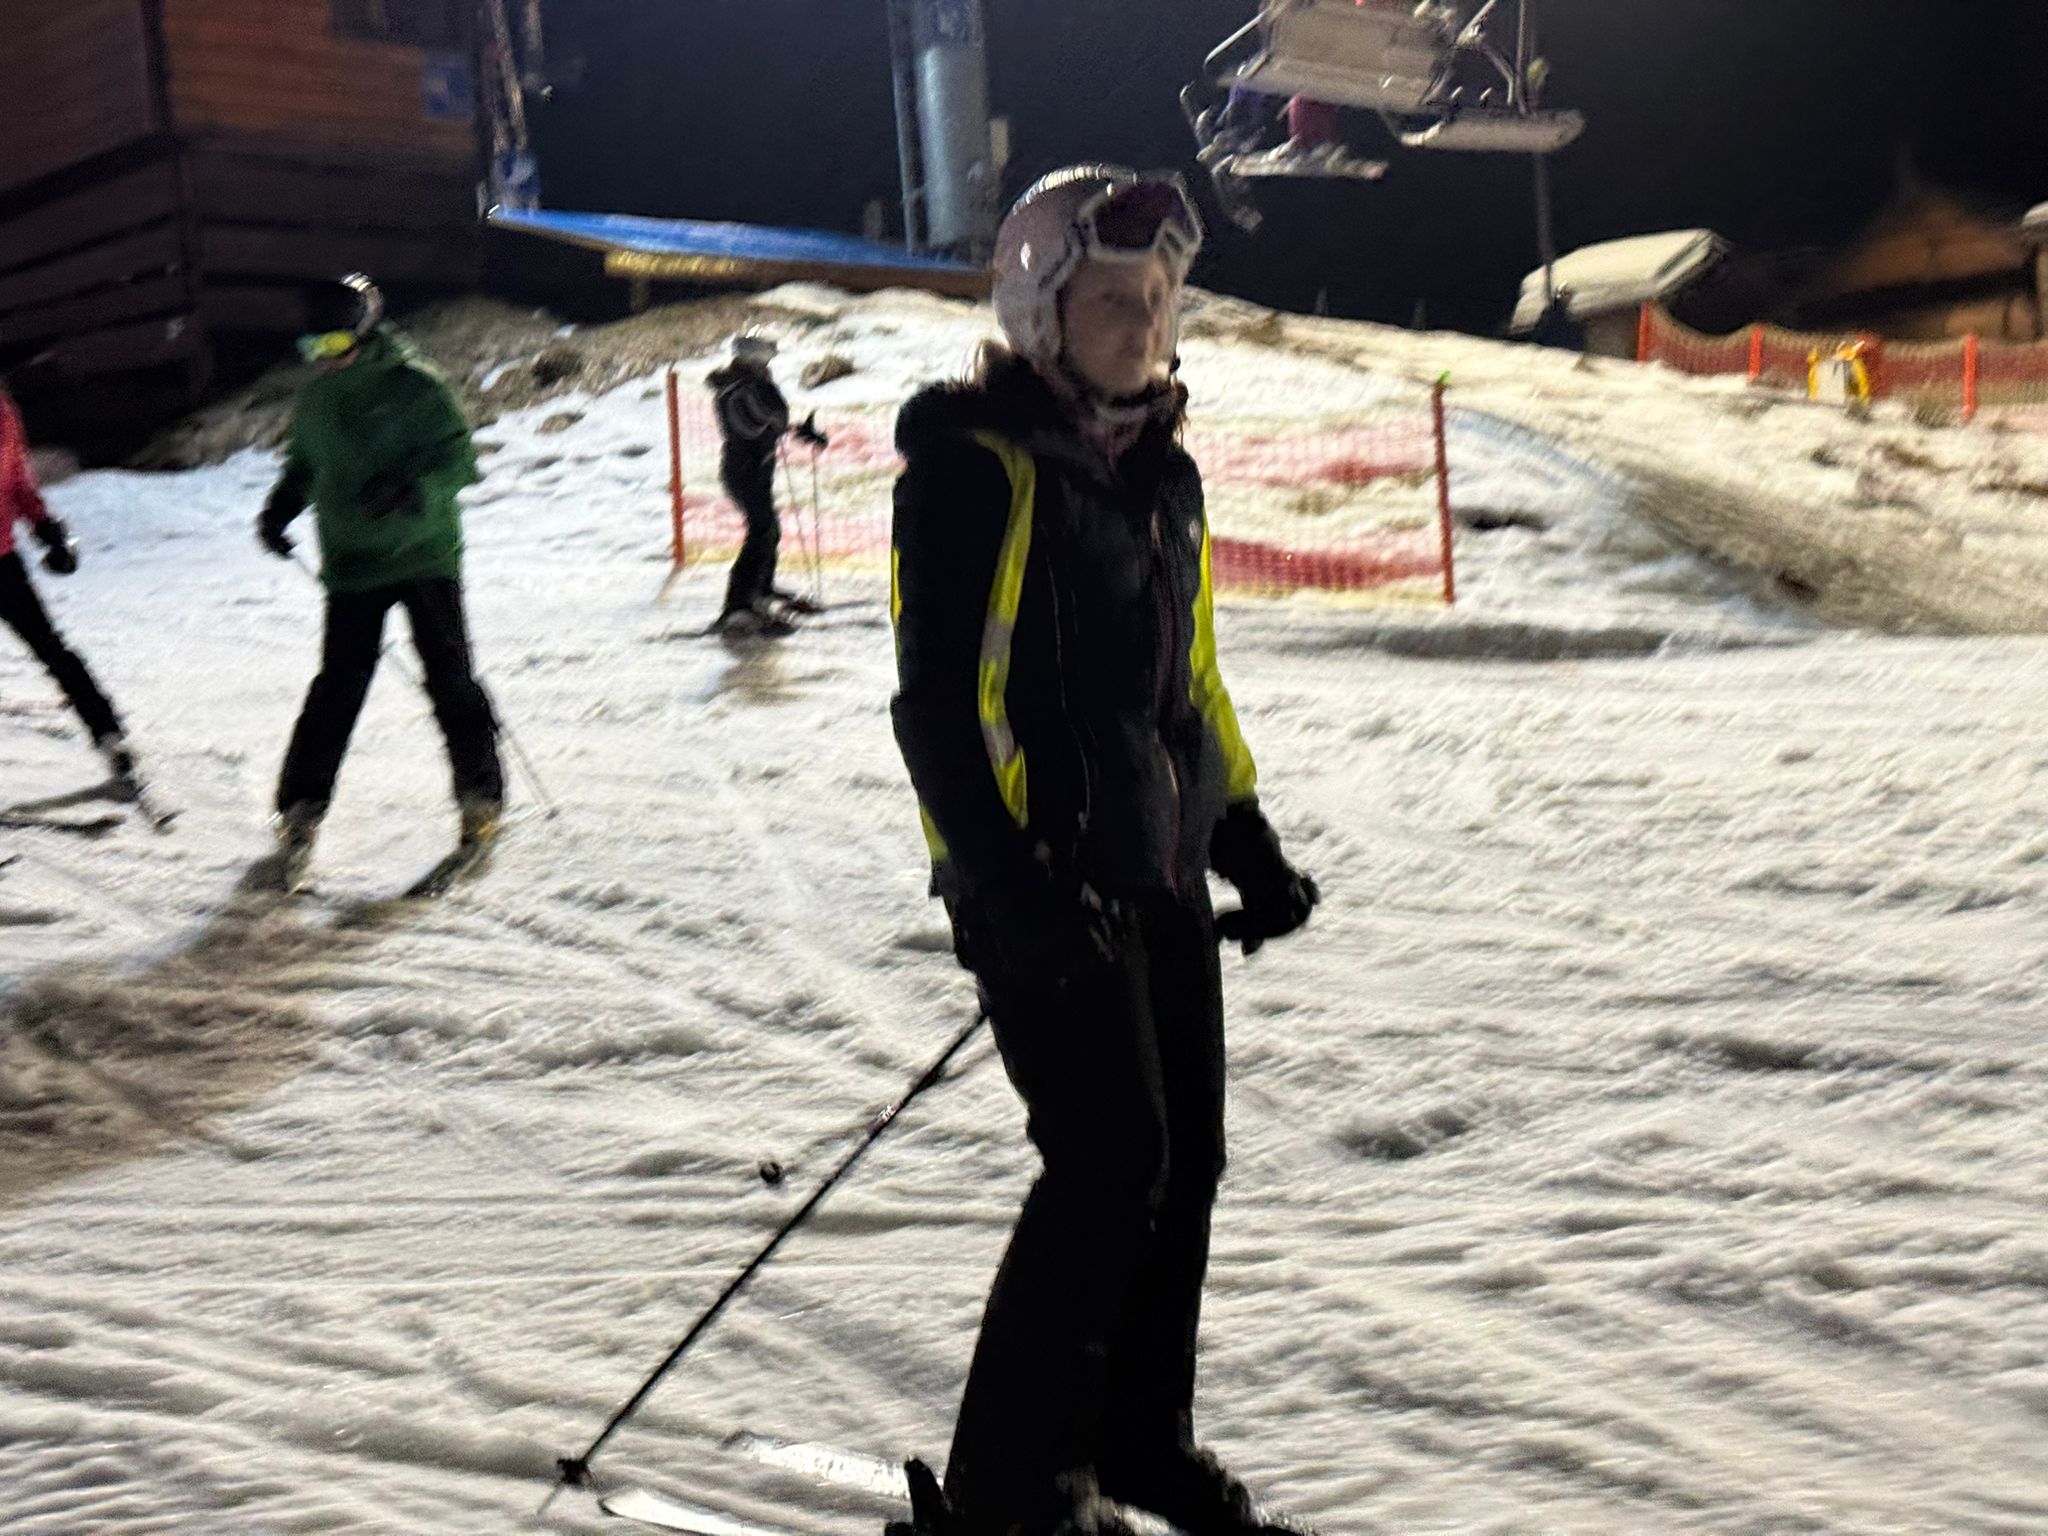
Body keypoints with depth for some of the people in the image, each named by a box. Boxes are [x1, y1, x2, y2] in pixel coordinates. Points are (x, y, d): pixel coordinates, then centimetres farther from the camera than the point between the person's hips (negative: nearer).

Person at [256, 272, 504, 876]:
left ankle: (481, 798, 10)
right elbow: (303, 465, 27)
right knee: (339, 685, -3)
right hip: (351, 564, 3)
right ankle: (302, 806, 5)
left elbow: (458, 458, -9)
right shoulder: (316, 398, 13)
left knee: (449, 678, -2)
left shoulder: (414, 386, -5)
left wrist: (409, 485, -26)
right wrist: (279, 510, 9)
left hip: (423, 555, -3)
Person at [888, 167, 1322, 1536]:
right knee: (1111, 1164, -10)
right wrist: (1003, 882, -22)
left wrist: (1248, 840, 19)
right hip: (1046, 881, -8)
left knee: (1186, 1160, 11)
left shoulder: (1162, 473, 15)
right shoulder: (975, 468, -9)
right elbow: (936, 700, -14)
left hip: (1160, 872, 8)